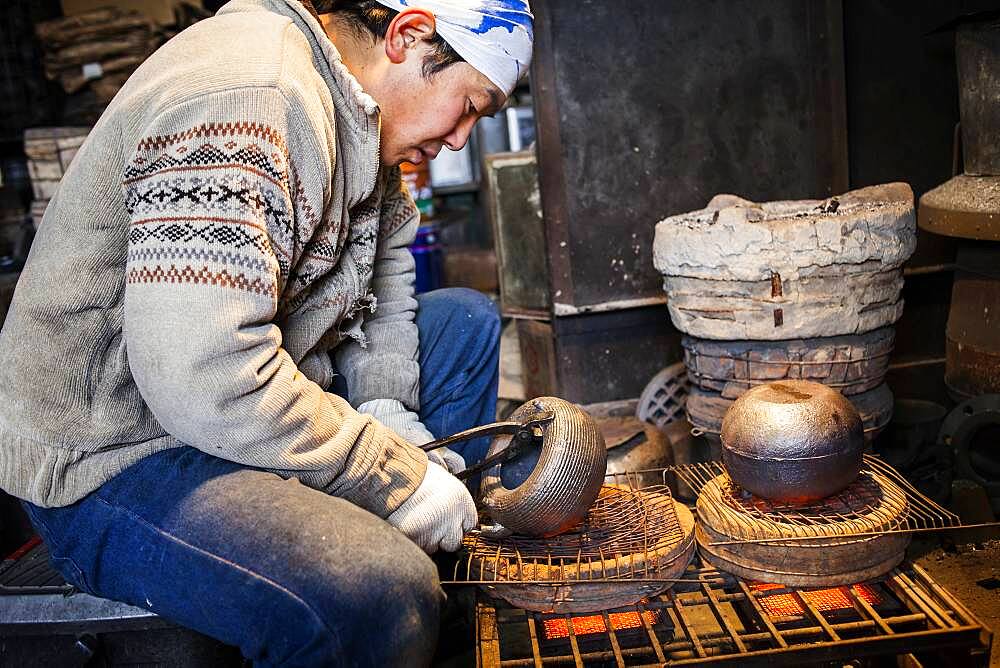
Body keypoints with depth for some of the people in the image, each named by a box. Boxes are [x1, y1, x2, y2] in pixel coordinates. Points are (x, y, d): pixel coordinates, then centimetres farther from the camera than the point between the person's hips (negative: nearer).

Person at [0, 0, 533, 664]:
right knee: (378, 597, -35)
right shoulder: (243, 97, -26)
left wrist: (386, 407, 0)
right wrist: (394, 477, -22)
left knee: (467, 320, 12)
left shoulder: (355, 102, 5)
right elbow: (207, 378, -33)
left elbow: (384, 257, 15)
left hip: (257, 403, 10)